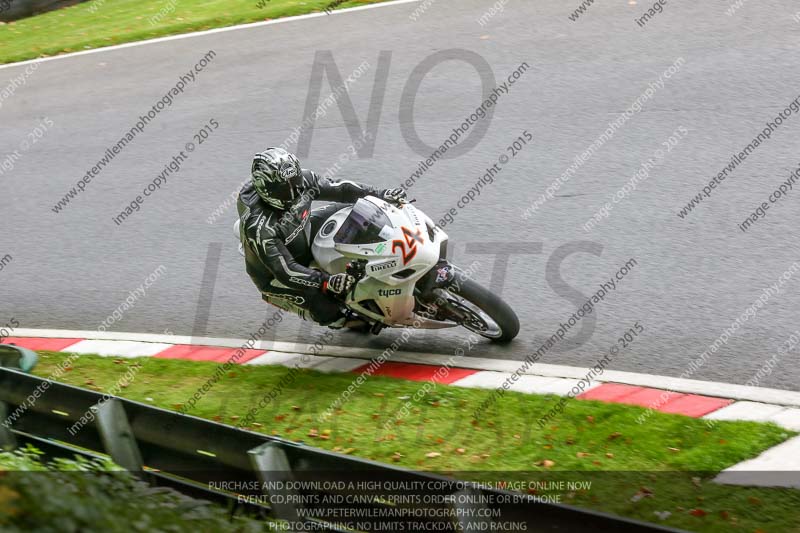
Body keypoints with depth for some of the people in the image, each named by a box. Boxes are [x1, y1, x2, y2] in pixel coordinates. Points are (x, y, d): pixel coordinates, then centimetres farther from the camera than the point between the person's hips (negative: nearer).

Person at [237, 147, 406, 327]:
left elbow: (336, 189, -9)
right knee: (327, 311, -23)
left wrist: (380, 195, -15)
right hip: (275, 275, -7)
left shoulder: (300, 179, -20)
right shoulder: (258, 226, -38)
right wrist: (327, 281, -48)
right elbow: (285, 270, -39)